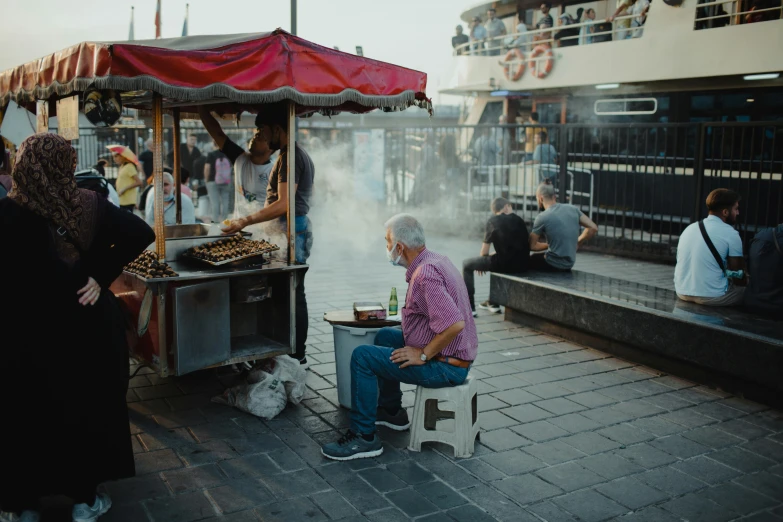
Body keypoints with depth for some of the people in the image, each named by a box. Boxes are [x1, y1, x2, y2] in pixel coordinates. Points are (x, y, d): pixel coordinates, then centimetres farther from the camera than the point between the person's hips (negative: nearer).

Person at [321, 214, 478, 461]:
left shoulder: (425, 274, -24)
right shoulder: (436, 260, 8)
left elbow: (455, 324, -34)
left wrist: (423, 355, -21)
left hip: (445, 366, -11)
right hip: (450, 356, 11)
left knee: (362, 356, -12)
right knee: (384, 336, 26)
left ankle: (364, 438, -4)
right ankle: (391, 410, 35)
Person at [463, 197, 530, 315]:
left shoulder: (492, 221, 5)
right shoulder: (519, 220, 16)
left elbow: (484, 252, 7)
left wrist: (481, 265, 30)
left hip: (504, 263, -5)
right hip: (521, 265, 5)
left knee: (467, 264, 15)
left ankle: (470, 308, 9)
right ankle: (493, 302, 41)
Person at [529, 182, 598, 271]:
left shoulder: (542, 217, -15)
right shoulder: (572, 209, 0)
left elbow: (532, 246, -8)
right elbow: (593, 228, 2)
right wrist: (577, 242, 10)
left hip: (553, 264, -6)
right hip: (569, 264, 6)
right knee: (534, 257, 29)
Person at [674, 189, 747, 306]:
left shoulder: (689, 228, 9)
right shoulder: (730, 234, -10)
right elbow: (738, 278, -5)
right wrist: (746, 280, 19)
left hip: (683, 293, 7)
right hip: (711, 297, -7)